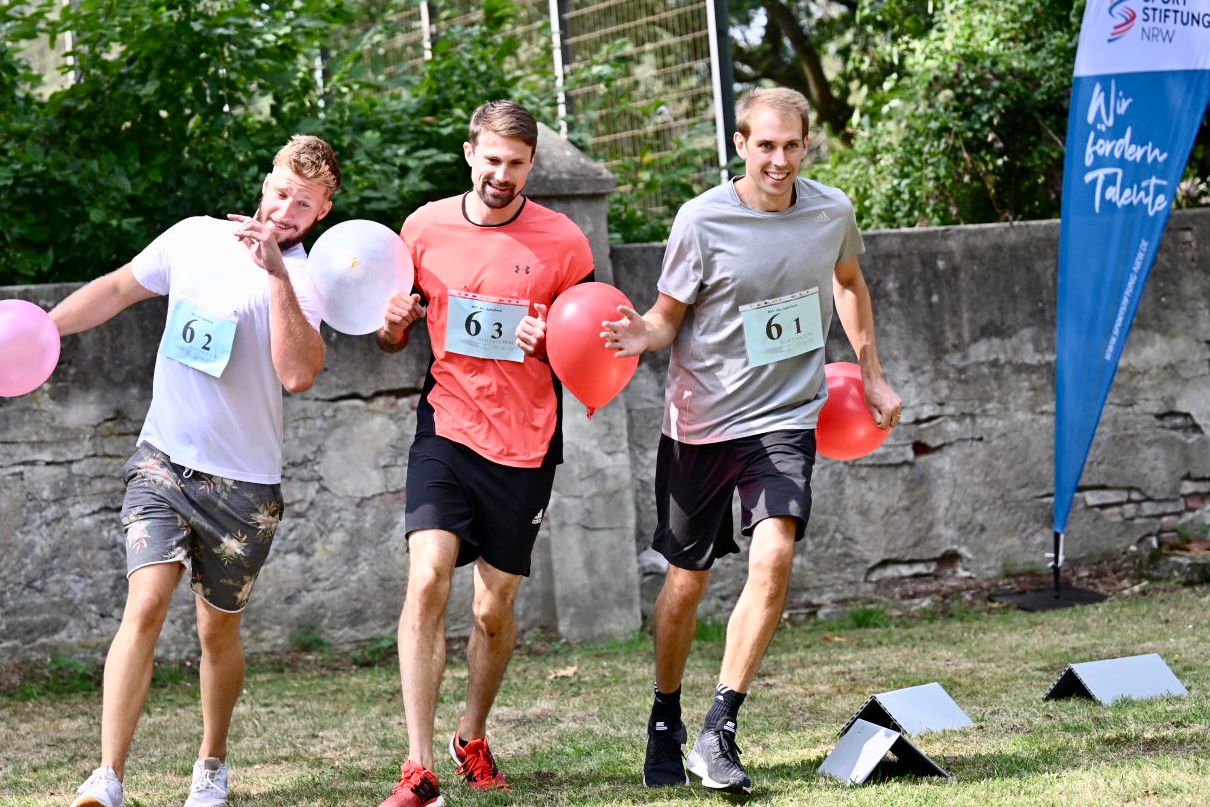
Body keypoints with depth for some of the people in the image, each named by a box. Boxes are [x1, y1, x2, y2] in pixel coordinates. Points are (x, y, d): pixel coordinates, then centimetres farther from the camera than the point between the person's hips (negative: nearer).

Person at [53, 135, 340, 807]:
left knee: (218, 630, 8)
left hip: (242, 480, -1)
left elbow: (299, 373, -24)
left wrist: (275, 274, -27)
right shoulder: (194, 237, 3)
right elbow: (117, 290, 17)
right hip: (164, 456, 1)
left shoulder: (304, 280, -7)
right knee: (147, 601, -16)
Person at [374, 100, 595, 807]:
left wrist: (549, 344, -16)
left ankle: (473, 736, 35)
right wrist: (394, 321, -8)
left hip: (524, 441, 0)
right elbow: (394, 338, 16)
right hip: (447, 425, 0)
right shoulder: (425, 228, 4)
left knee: (496, 608, 7)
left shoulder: (563, 243, -2)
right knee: (428, 577, -18)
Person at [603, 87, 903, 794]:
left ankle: (721, 730, -14)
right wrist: (643, 336, -26)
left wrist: (873, 376, 23)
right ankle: (666, 726, 30)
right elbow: (669, 315, -3)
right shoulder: (702, 220, -11)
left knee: (774, 557, -20)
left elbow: (849, 282, 22)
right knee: (687, 581, 7)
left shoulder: (831, 211, 0)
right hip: (700, 424, -1)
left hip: (785, 419, 1)